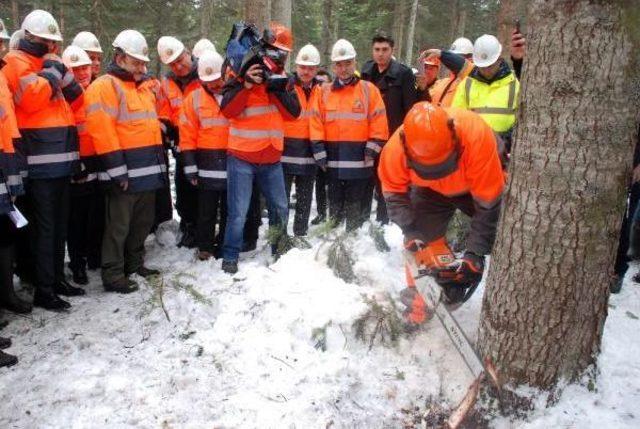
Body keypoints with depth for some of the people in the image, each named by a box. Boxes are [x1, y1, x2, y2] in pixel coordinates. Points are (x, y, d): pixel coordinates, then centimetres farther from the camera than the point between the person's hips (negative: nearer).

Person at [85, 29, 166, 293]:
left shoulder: (143, 88, 20)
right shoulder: (104, 86, -8)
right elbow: (102, 130, -17)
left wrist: (159, 162, 22)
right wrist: (117, 169, -21)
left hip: (149, 170, 9)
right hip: (126, 172, -9)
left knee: (143, 222, 18)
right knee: (119, 226, -1)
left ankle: (134, 263, 32)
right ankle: (113, 275, 8)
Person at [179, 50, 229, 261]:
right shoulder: (194, 99, 0)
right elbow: (187, 136, 0)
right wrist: (190, 166, -4)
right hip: (207, 167, -1)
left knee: (230, 211, 13)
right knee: (206, 212, 10)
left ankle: (226, 247, 27)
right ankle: (205, 247, 24)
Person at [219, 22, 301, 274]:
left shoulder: (283, 79, 11)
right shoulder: (243, 74, -4)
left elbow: (293, 113, 0)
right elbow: (228, 110, -14)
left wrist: (278, 90, -13)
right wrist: (247, 84, -24)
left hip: (271, 158, 5)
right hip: (242, 157, -5)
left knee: (280, 208, 13)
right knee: (238, 212, -3)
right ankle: (230, 256, 12)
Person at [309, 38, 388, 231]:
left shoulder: (369, 89, 2)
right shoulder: (324, 92, 8)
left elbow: (379, 123, -2)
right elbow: (316, 123, 4)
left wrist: (372, 150, -8)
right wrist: (319, 152, -2)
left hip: (359, 161, -2)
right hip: (333, 161, 2)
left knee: (355, 208, 8)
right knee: (335, 206, 13)